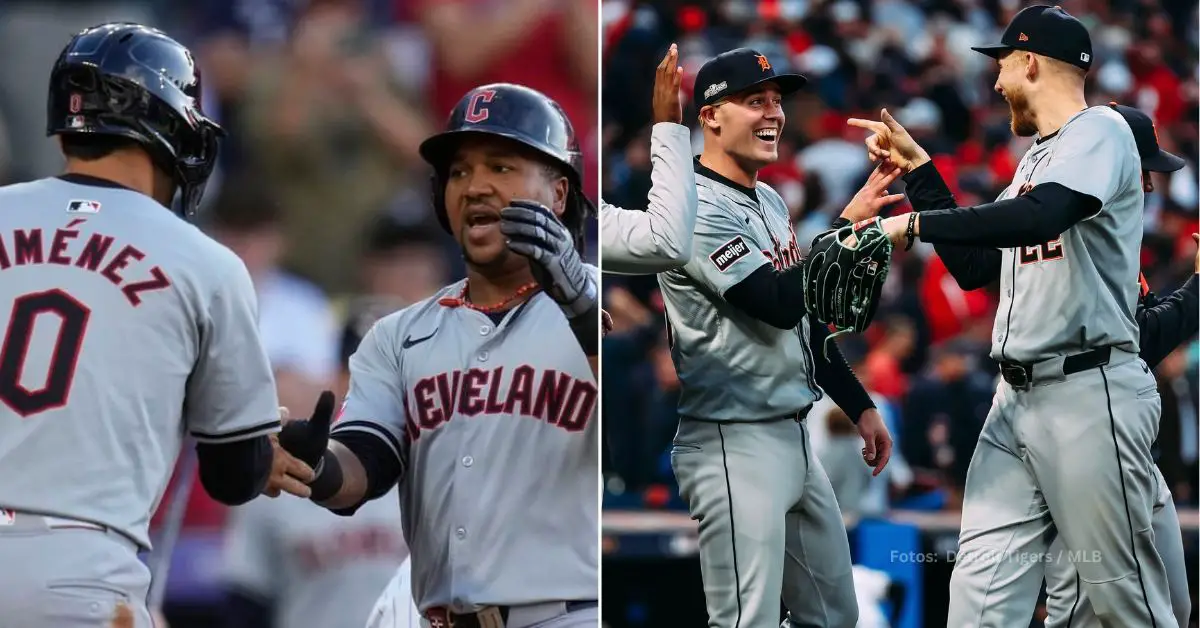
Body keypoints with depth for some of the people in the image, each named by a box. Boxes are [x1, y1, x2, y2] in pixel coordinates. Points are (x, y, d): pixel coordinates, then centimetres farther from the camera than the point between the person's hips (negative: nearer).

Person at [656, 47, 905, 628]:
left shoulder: (770, 201, 16)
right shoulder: (700, 209, -15)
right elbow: (781, 304, -24)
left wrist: (860, 405, 22)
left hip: (795, 437, 10)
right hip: (736, 445, -10)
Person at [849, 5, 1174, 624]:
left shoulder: (1100, 132, -7)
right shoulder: (1035, 158, 22)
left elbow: (1040, 217, -26)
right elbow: (977, 261, 27)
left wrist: (914, 223, -21)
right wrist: (919, 170, 23)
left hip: (1087, 393, -9)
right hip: (1016, 399, 9)